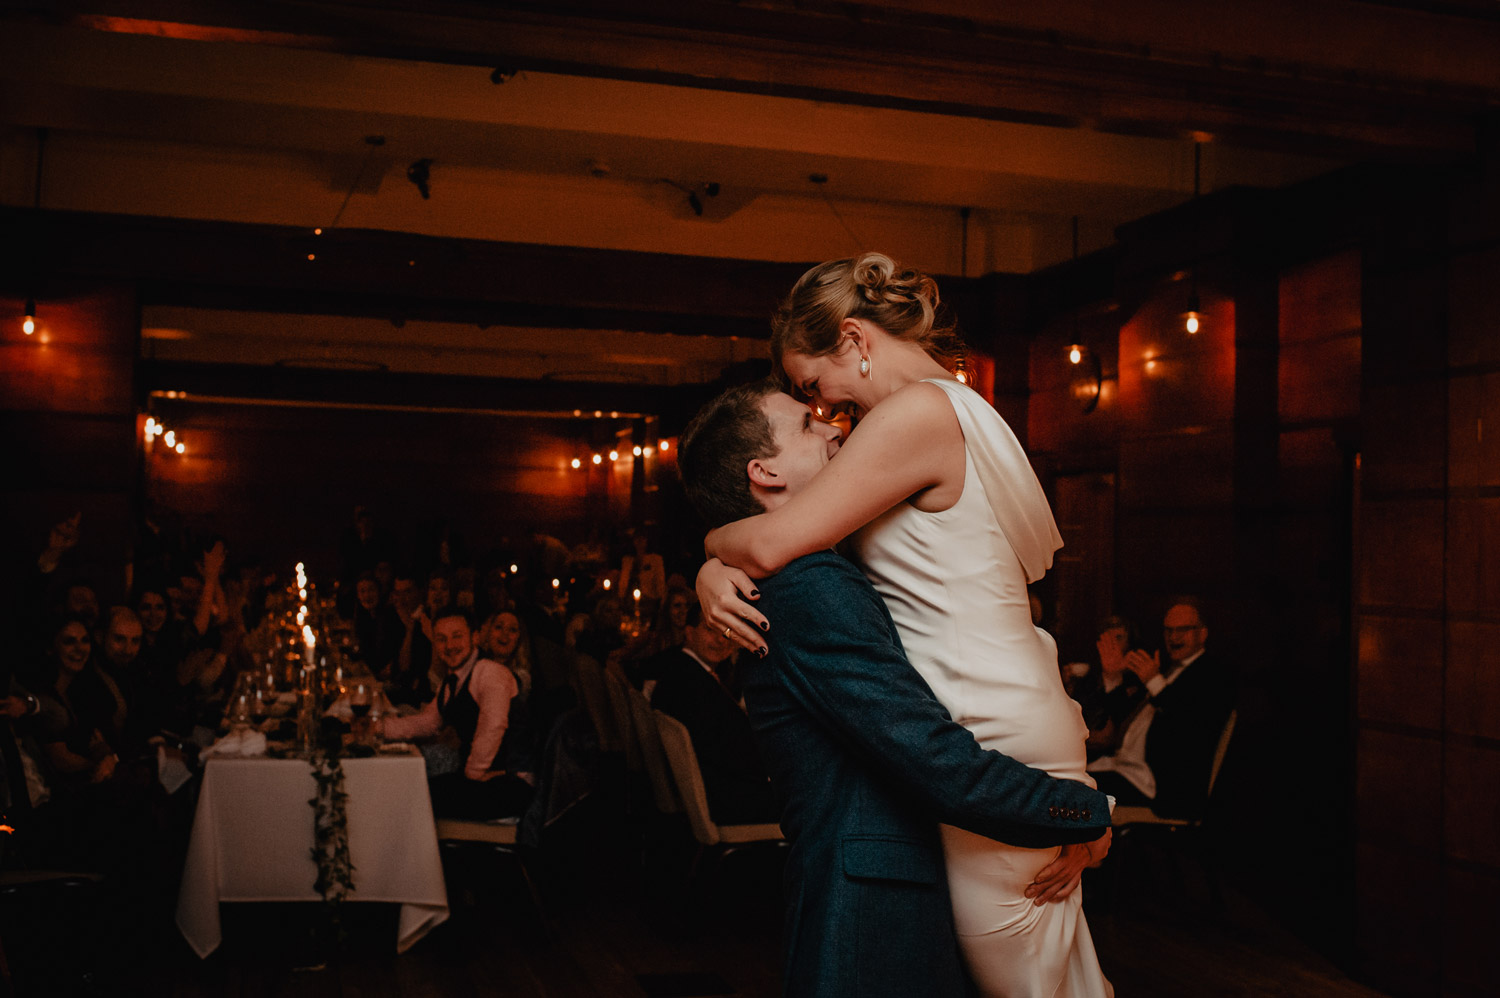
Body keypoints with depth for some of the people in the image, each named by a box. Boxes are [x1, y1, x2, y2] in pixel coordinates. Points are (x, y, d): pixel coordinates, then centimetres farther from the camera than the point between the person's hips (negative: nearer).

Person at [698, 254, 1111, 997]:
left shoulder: (920, 411, -16)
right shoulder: (955, 410, 16)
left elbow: (770, 544, -19)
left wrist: (711, 539, 3)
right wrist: (713, 572, -1)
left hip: (991, 741, -10)